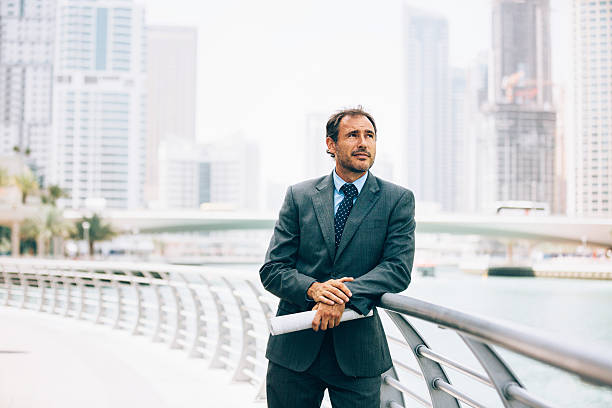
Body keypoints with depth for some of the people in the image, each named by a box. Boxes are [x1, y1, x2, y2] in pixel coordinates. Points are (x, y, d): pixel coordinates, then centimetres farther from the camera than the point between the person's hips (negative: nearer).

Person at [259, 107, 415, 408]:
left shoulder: (398, 200, 3)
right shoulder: (299, 196, 5)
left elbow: (399, 268, -8)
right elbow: (271, 270, 1)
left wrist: (345, 297, -23)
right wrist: (313, 289, -19)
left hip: (358, 350, -1)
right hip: (295, 346, 1)